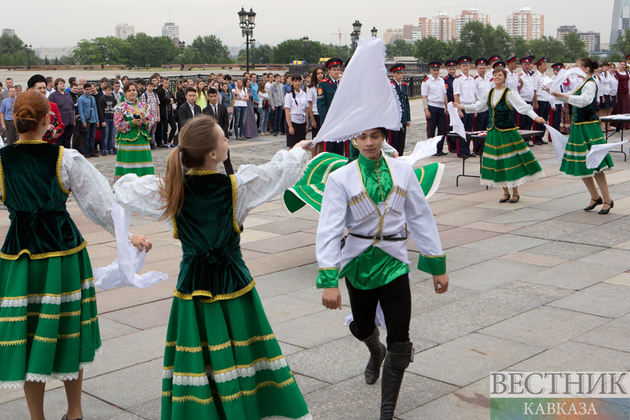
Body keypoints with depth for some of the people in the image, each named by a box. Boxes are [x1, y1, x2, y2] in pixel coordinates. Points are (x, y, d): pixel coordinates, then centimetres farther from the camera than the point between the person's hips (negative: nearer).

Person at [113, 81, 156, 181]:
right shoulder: (120, 107, 2)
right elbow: (117, 124, -5)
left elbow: (152, 120, 13)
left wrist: (145, 122, -9)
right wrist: (132, 122, -17)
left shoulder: (143, 105, 15)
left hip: (143, 140, 4)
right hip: (127, 141, -4)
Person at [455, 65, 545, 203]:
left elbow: (524, 107, -19)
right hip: (493, 131, 6)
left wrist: (535, 117, -33)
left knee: (511, 160, -3)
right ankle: (506, 192, 18)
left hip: (507, 130, -6)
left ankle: (515, 192, 10)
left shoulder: (509, 94, -10)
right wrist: (463, 107, 31)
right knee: (497, 161, 7)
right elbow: (480, 106, 26)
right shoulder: (490, 93, 8)